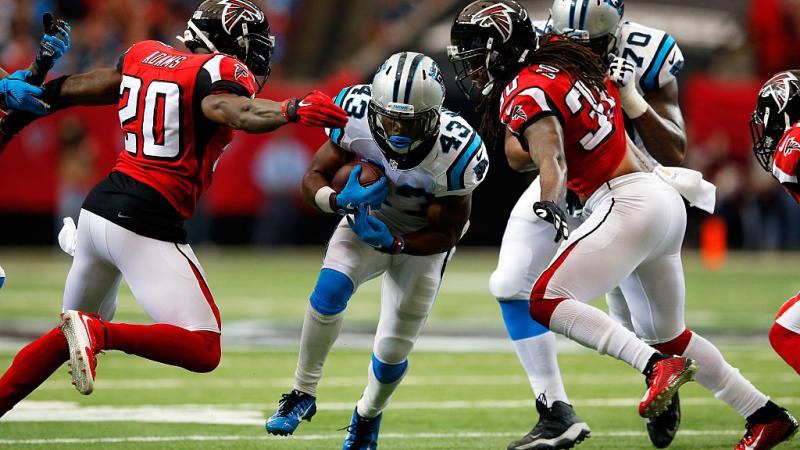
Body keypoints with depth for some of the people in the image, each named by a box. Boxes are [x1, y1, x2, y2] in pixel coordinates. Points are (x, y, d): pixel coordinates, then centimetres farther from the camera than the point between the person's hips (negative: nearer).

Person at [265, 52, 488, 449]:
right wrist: (340, 201, -39)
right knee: (330, 289, -28)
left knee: (393, 350, -3)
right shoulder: (358, 117, -29)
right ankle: (303, 393, -10)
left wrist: (392, 243, -35)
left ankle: (368, 416, 30)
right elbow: (313, 178, -17)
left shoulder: (454, 152, -34)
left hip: (422, 240, -1)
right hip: (366, 219, 1)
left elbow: (448, 233, -20)